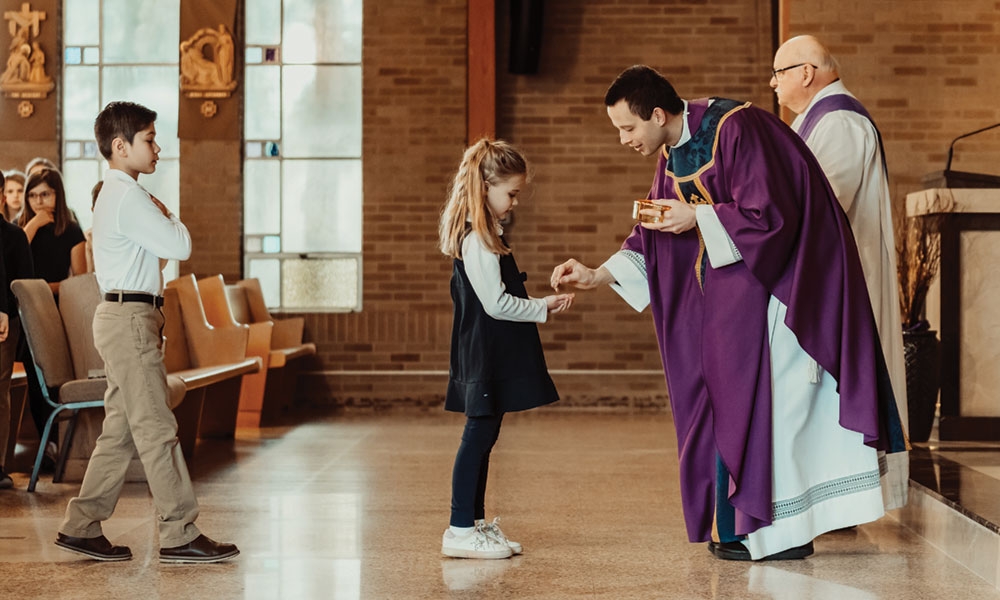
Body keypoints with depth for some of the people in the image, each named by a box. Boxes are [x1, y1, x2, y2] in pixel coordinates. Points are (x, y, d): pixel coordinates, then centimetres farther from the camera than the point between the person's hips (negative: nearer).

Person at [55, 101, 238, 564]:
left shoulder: (116, 195, 20)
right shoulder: (129, 197, -14)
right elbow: (180, 246, -15)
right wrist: (167, 216, 1)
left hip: (126, 318, 10)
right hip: (130, 319, -10)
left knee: (121, 429, 11)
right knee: (156, 429, -8)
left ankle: (81, 528, 14)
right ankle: (179, 536, -5)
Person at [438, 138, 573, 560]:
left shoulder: (486, 235, 16)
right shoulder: (475, 240, -17)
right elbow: (496, 303, -20)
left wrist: (540, 303, 13)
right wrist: (543, 308, -12)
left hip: (493, 356, 10)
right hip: (484, 356, -10)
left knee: (483, 434, 12)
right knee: (479, 434, -7)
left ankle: (475, 523, 19)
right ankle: (460, 530, -3)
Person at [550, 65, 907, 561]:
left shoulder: (734, 129, -22)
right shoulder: (671, 155, 5)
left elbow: (769, 214, -26)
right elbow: (657, 232, 10)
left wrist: (698, 217, -19)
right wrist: (598, 275, 1)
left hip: (786, 274, -9)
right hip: (735, 285, 9)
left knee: (771, 393, -6)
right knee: (734, 395, 10)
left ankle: (782, 531, 3)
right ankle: (745, 523, 17)